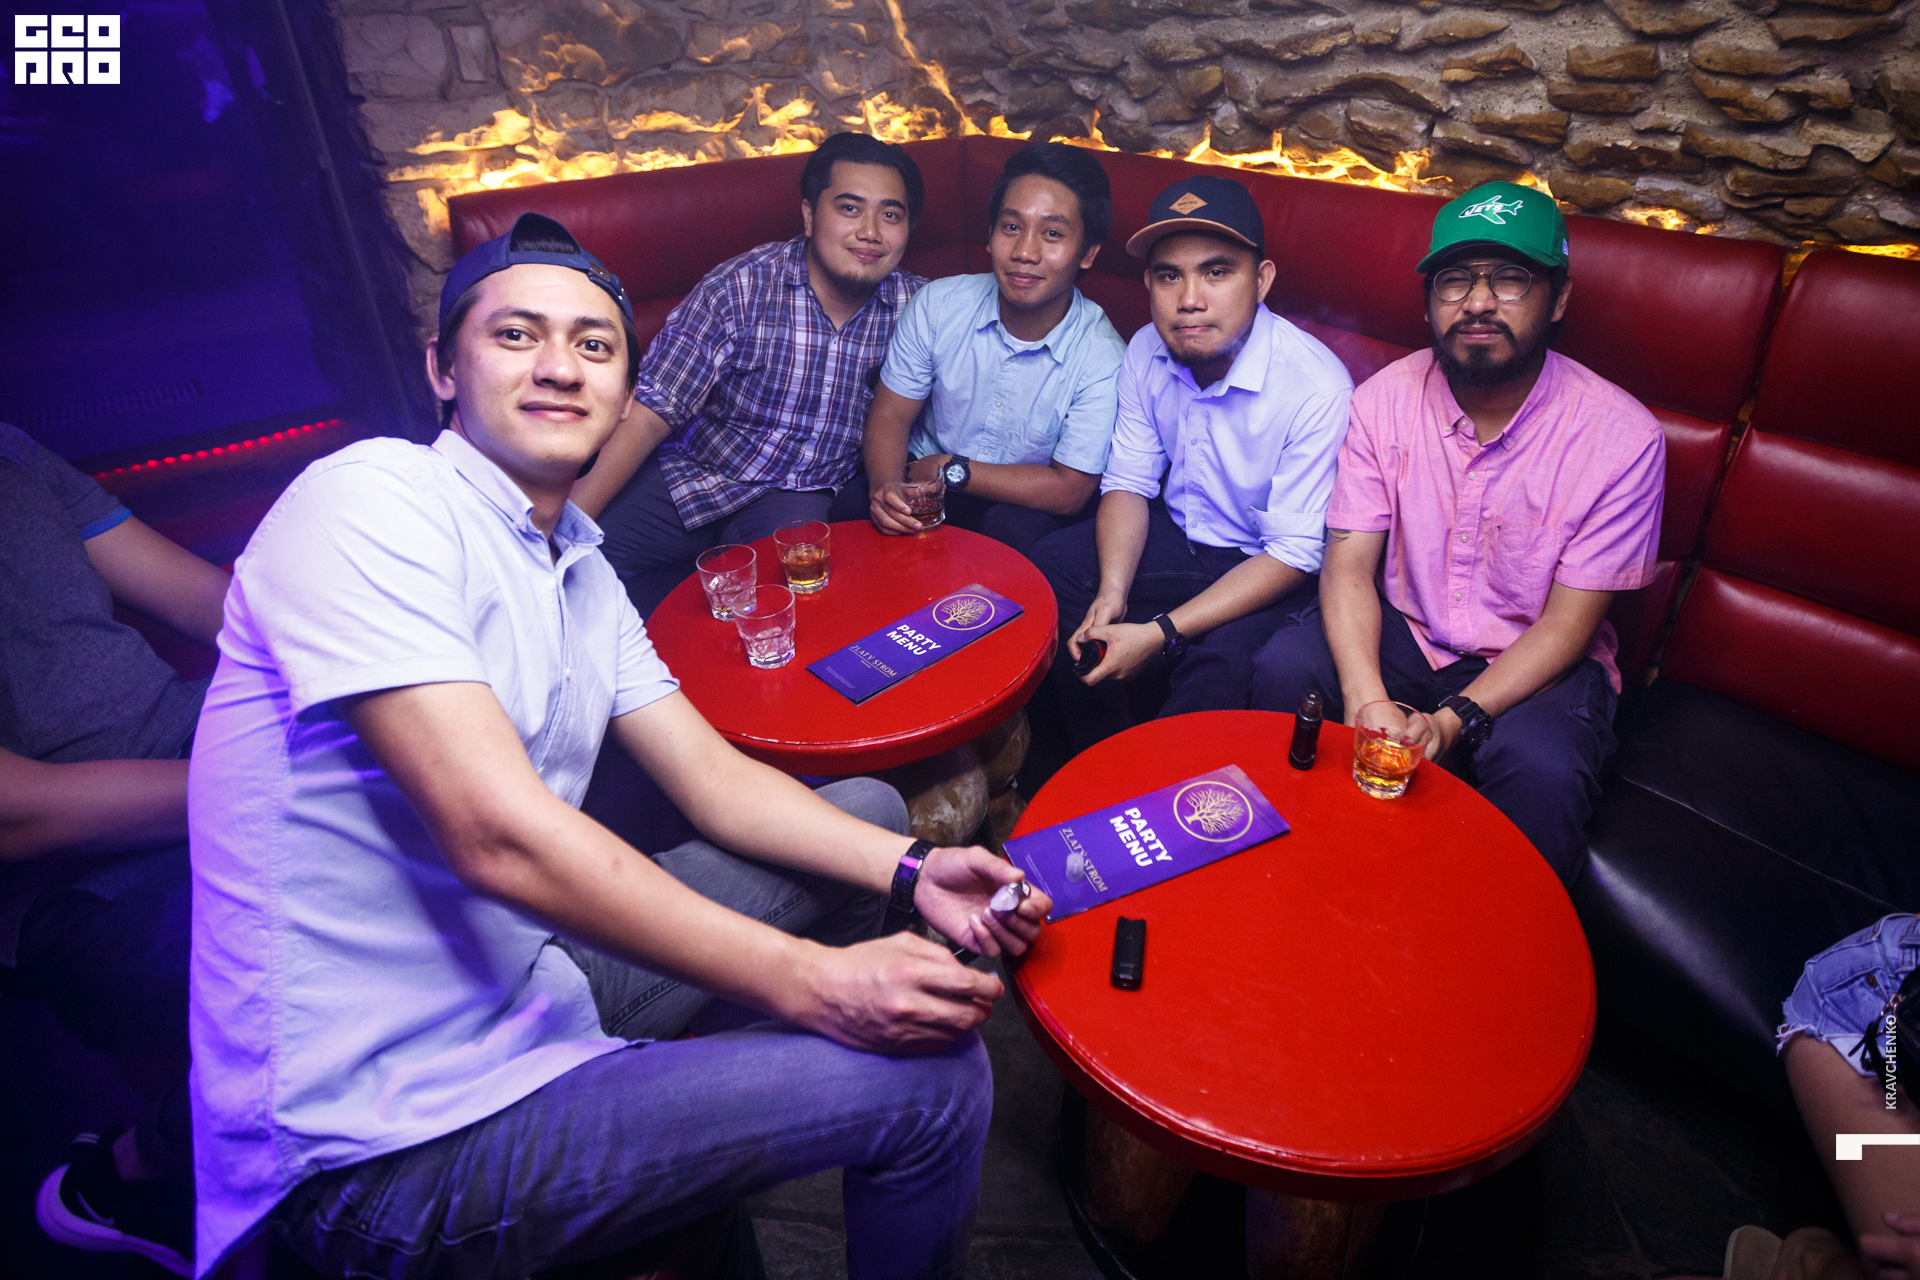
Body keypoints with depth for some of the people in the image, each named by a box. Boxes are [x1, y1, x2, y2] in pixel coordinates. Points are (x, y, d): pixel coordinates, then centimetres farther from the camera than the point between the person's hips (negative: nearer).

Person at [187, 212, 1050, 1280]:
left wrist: (913, 872, -8)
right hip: (396, 1138, -8)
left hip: (528, 984, 9)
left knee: (870, 811, 14)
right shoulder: (372, 496, -18)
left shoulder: (584, 575, 9)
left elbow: (717, 778, 7)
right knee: (929, 1078, -16)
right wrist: (808, 982, -24)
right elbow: (499, 835, -27)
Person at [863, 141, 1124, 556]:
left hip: (1021, 507, -2)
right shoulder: (938, 304, -8)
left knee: (1015, 528, -34)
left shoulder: (1103, 360, -19)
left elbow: (1068, 491, -18)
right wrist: (885, 486, -26)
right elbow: (890, 414, -4)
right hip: (924, 485, 3)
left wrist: (951, 470, -18)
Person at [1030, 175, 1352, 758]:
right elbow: (1129, 481, 0)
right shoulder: (1147, 351, -8)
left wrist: (1159, 633, -30)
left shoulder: (1316, 386, -26)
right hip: (1178, 535, 6)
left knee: (1222, 662, -33)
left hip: (1267, 568, -5)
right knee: (1050, 569, -12)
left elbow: (1293, 554, -24)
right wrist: (1112, 593, -19)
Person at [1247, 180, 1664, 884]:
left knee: (1540, 766, -33)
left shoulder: (1623, 436, -15)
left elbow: (1566, 624, -14)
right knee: (1283, 668, -24)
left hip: (1537, 661, -2)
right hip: (1403, 629, 3)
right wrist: (1367, 698, -30)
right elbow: (1348, 565, -13)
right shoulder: (1384, 398, -8)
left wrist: (1453, 719, -29)